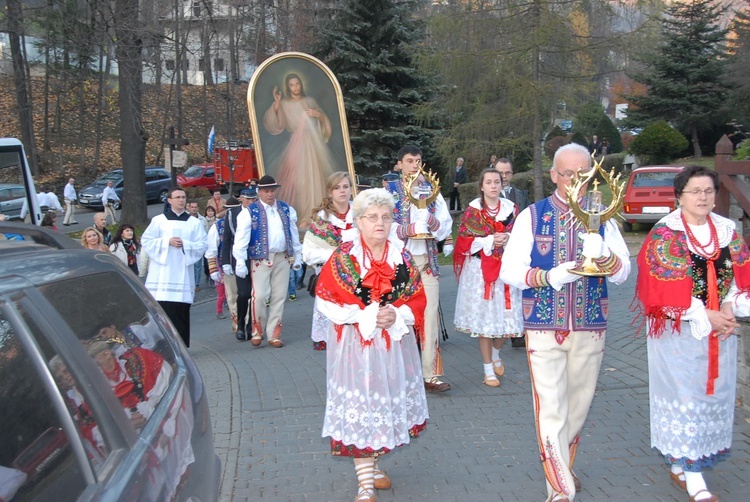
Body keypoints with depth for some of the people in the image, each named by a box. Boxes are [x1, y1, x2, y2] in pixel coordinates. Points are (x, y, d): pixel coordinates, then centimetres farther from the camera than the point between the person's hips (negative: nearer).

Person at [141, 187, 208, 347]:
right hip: (162, 273, -1)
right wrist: (167, 242, -9)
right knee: (162, 307, -6)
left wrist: (185, 244, -10)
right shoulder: (158, 220, 9)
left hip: (183, 272, 1)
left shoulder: (194, 223, 11)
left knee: (182, 311, -1)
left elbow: (203, 244, 4)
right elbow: (146, 240, 3)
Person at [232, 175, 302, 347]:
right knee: (259, 296, -10)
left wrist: (297, 257, 15)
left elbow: (294, 234, 16)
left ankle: (273, 334, 14)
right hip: (260, 259, -4)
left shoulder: (287, 210, 11)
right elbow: (241, 238, -7)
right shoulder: (250, 212, -2)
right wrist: (240, 262, -13)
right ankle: (257, 331, 10)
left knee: (279, 297, 5)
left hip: (282, 258, 4)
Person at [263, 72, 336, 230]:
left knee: (317, 178, 4)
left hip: (315, 144, 3)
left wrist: (318, 114, -2)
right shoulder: (284, 104, 4)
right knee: (302, 179, -10)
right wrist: (276, 104, -17)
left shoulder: (310, 101, 13)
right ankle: (306, 216, -8)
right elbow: (274, 125, -8)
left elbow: (324, 120, 19)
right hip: (298, 145, -3)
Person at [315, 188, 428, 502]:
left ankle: (372, 465, 31)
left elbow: (418, 297, 6)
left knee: (388, 404, 12)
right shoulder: (344, 256, -8)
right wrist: (366, 316, -19)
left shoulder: (401, 255, 3)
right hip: (356, 344, -4)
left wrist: (397, 316, -14)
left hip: (394, 343, 4)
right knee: (359, 408, -2)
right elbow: (325, 299, -10)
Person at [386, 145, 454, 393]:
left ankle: (430, 374, 3)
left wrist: (434, 223, -14)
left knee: (429, 316, -1)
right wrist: (408, 230, -18)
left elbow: (446, 225, 7)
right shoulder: (389, 191, 5)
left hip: (427, 260, 2)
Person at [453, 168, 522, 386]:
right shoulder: (473, 211, 1)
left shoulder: (511, 209, 8)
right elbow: (464, 241, -3)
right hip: (480, 269, -2)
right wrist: (490, 241, -14)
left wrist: (509, 239, -13)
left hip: (506, 268, 2)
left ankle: (495, 354, 31)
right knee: (484, 318, 1)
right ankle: (488, 369, 13)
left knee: (507, 317, 0)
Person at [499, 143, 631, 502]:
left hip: (591, 327, 3)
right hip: (544, 327, -3)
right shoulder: (532, 216, -1)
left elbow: (623, 273, 1)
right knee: (551, 408, -6)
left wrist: (605, 257, -21)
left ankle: (564, 467, 36)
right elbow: (509, 270, -6)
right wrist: (548, 276, -24)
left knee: (579, 403, 15)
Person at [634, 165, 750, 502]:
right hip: (679, 331, -6)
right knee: (685, 395, -2)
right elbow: (664, 288, -15)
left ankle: (681, 463, 24)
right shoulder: (665, 234, -11)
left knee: (714, 394, 9)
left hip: (720, 330, 6)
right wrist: (705, 317, -16)